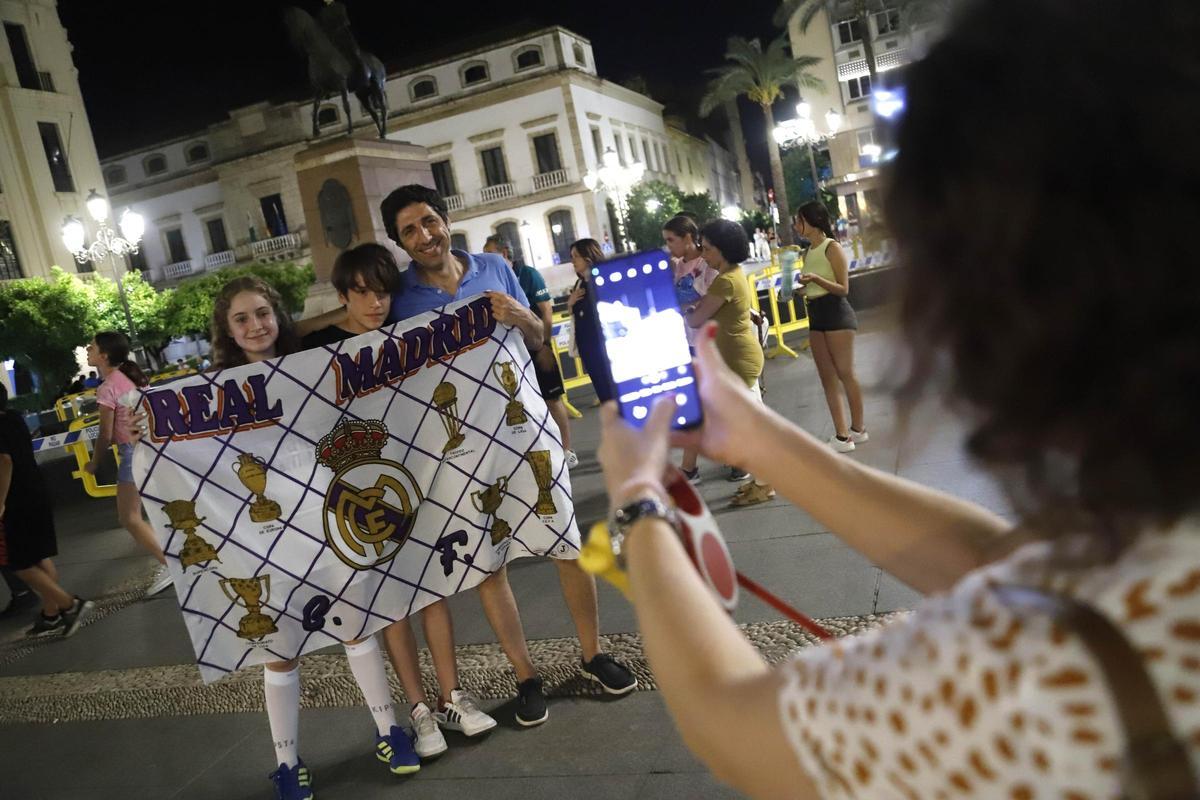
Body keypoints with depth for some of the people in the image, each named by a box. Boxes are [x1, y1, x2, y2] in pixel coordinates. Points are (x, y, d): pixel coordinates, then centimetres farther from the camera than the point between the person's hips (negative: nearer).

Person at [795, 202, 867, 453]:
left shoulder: (832, 247, -9)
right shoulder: (808, 253, 13)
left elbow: (843, 288, -13)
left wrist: (816, 279, -25)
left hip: (836, 313, -8)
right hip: (816, 316, 8)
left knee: (845, 373, -2)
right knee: (827, 377, 6)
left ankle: (858, 429, 10)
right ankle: (841, 435, 9)